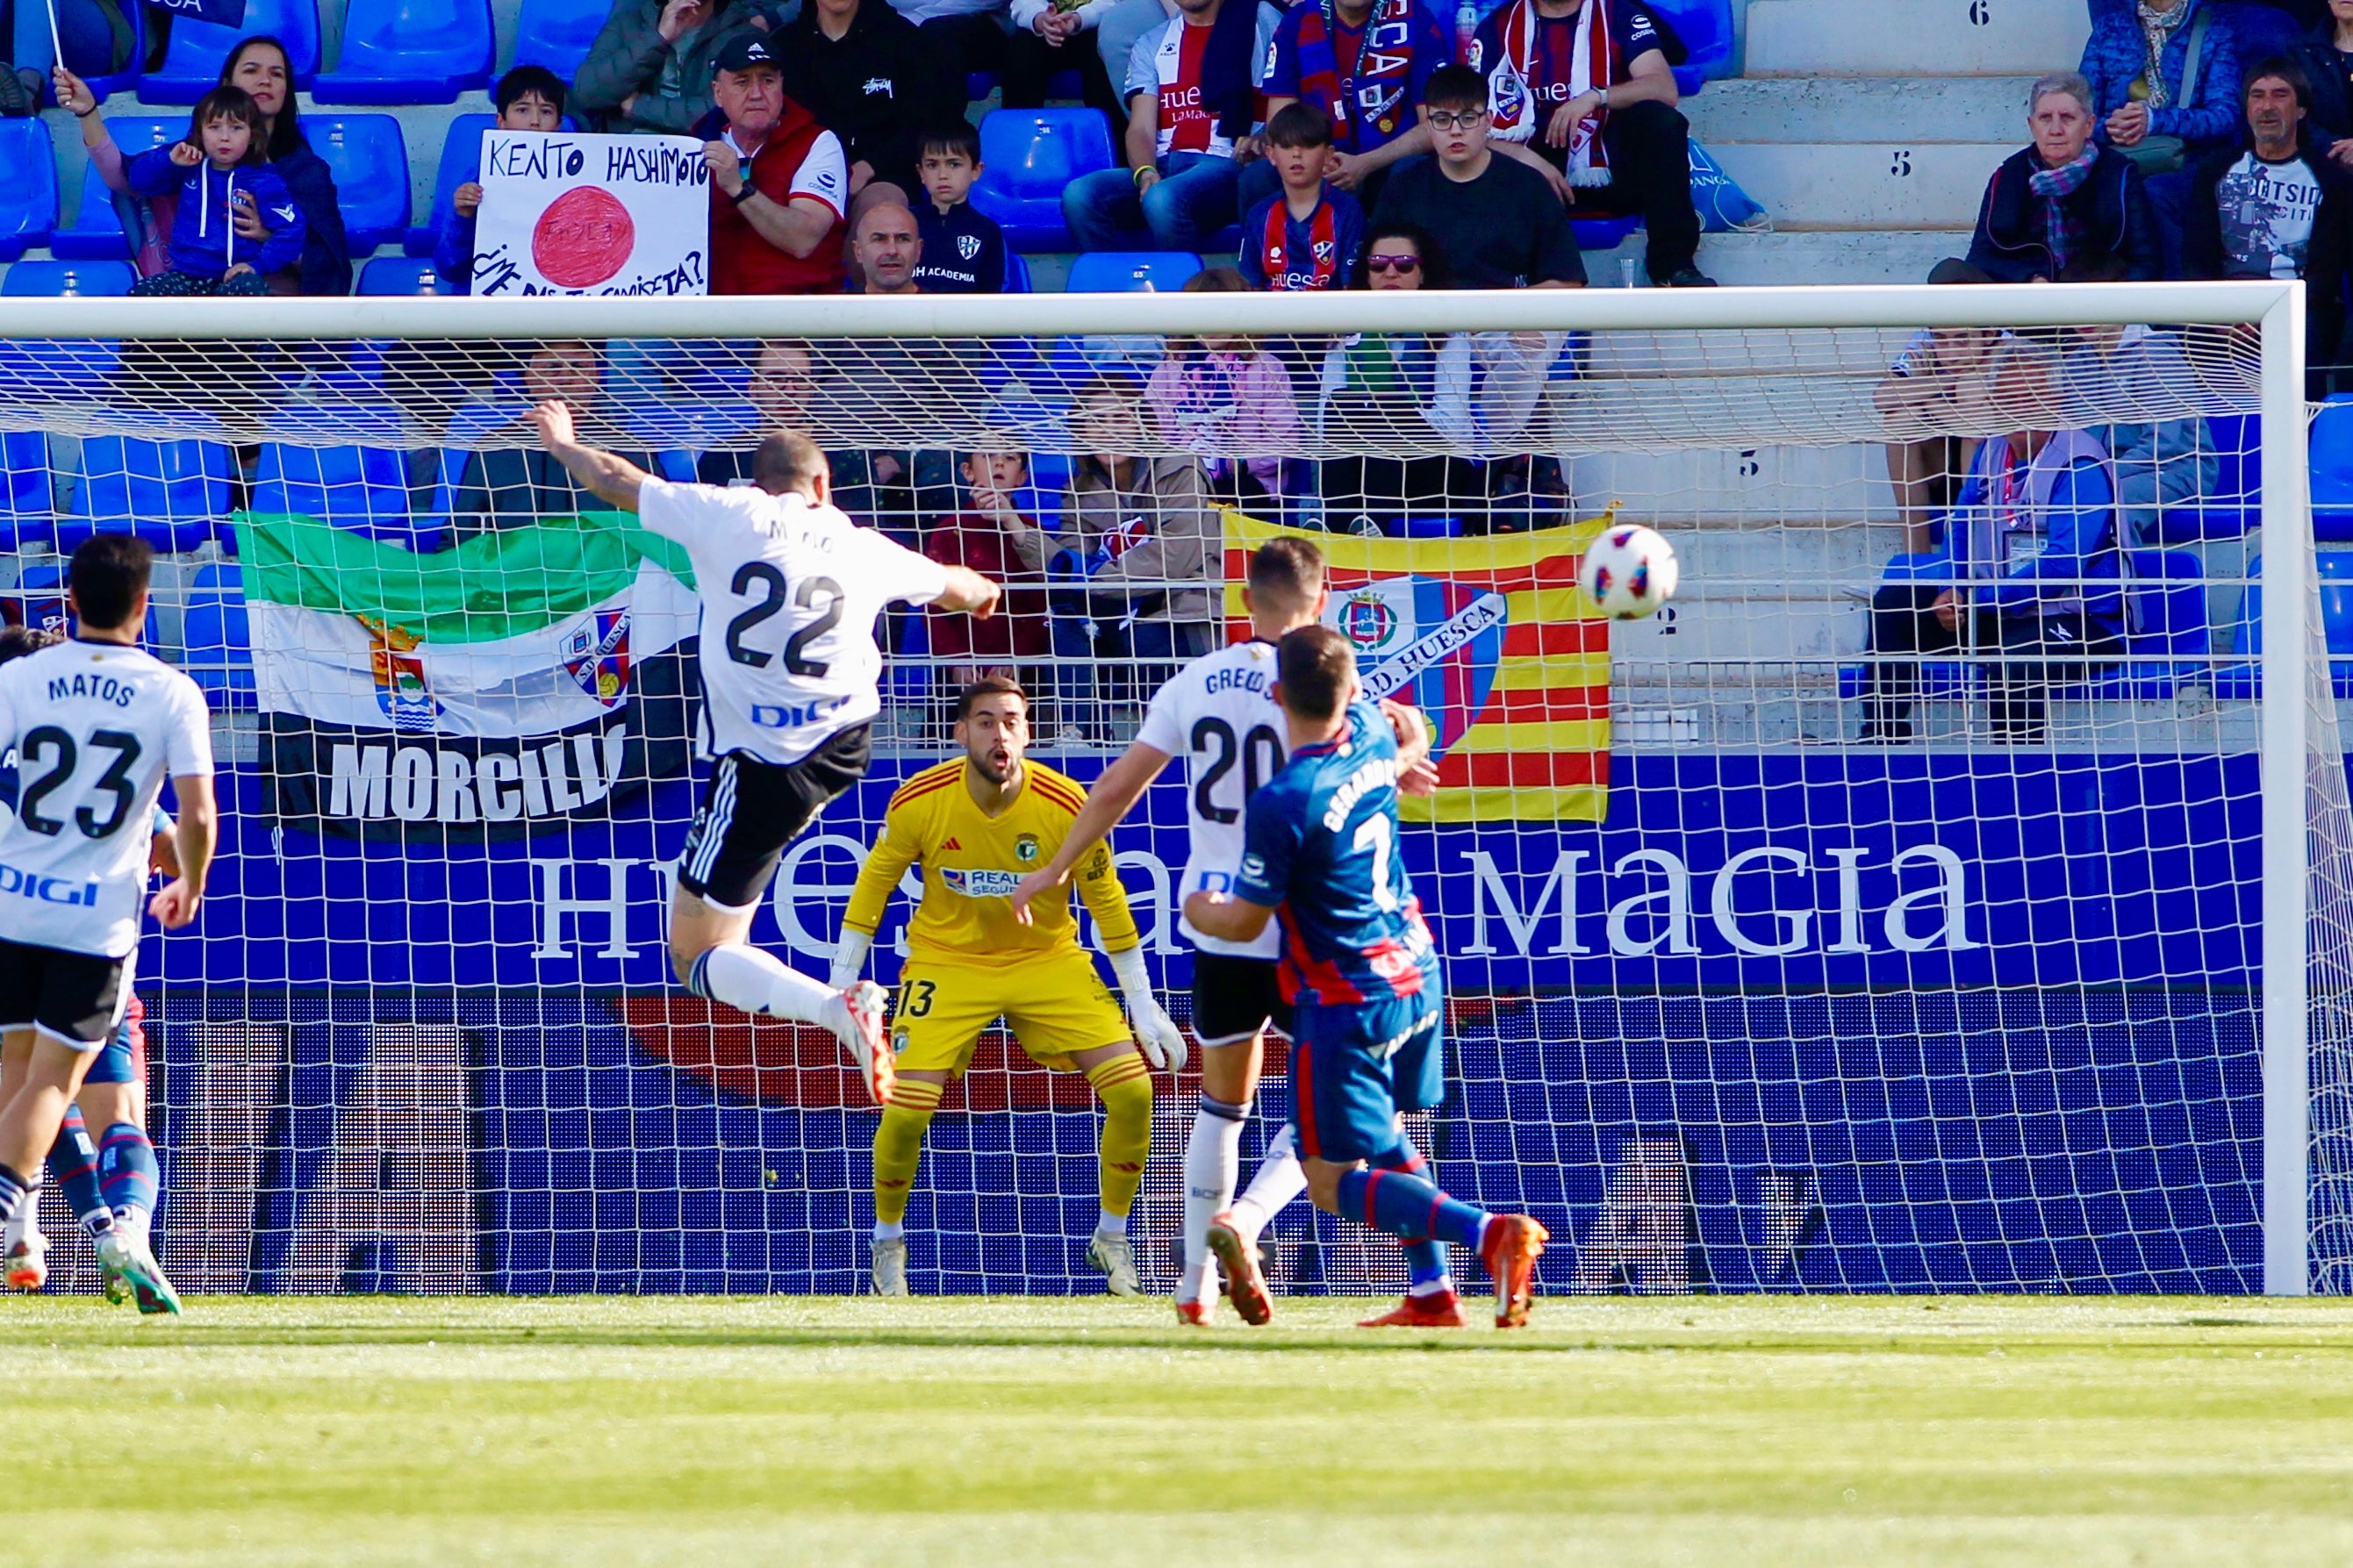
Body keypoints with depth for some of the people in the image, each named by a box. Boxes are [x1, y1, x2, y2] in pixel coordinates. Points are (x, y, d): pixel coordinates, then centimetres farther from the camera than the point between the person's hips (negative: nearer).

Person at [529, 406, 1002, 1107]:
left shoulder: (730, 516, -8)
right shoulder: (865, 550, 2)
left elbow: (619, 482, 3)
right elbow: (957, 588, 23)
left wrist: (563, 445, 24)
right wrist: (983, 590, 47)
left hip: (760, 770, -5)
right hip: (844, 747, 5)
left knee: (697, 956, -3)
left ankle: (836, 1006, -26)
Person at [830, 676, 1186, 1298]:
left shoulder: (1066, 806, -16)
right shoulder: (919, 802, -16)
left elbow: (1106, 900, -2)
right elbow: (874, 883, 1)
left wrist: (1142, 1004, 2)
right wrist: (844, 980, 2)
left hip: (1047, 960, 1)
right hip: (947, 962, -1)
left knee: (1133, 1089, -13)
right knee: (905, 1108, -17)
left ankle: (1112, 1237, 10)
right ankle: (888, 1239, 11)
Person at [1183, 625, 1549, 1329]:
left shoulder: (1280, 804, -24)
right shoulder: (1372, 734, -4)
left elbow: (1245, 921, -12)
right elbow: (1412, 744, 23)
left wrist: (1199, 909, 8)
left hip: (1348, 1003, -8)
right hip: (1416, 974, 8)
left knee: (1334, 1183, -3)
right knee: (1386, 1134, 28)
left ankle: (1486, 1232, -22)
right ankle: (1435, 1294, 23)